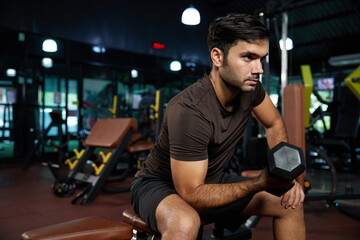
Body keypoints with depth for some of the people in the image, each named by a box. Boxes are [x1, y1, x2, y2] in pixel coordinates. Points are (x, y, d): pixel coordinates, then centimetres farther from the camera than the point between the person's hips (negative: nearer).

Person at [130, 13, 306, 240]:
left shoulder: (248, 86, -12)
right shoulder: (188, 111, -34)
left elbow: (274, 124, 7)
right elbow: (192, 196, -29)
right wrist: (261, 183, -32)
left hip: (212, 181, 7)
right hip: (161, 185, -6)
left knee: (292, 202, 2)